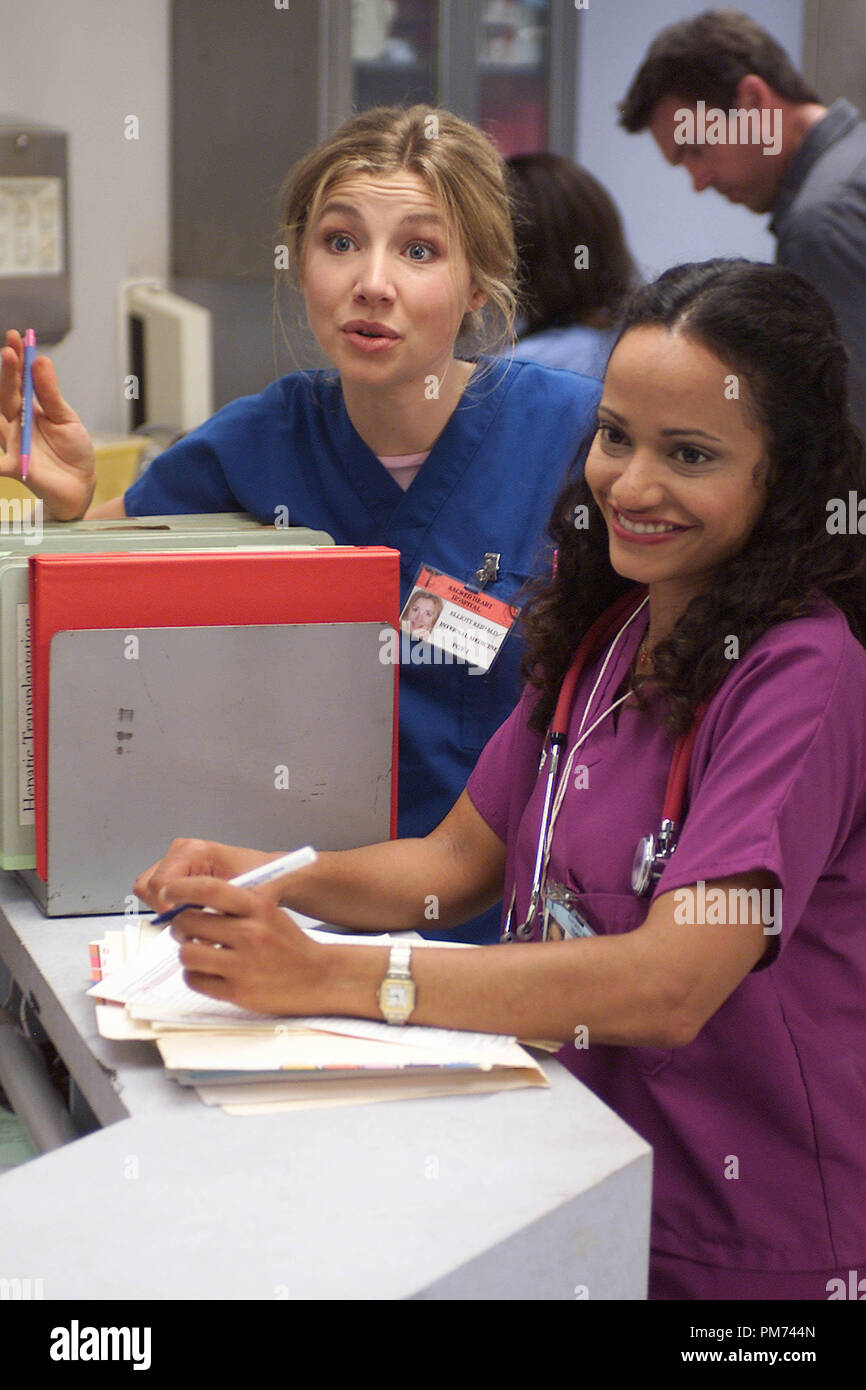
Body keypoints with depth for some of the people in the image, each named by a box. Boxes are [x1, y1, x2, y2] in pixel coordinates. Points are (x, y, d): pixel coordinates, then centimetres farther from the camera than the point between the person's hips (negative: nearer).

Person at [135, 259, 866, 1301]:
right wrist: (269, 882, -7)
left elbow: (669, 987, -27)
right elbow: (461, 861, 12)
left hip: (731, 1247, -7)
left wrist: (327, 976, -30)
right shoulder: (603, 630, 8)